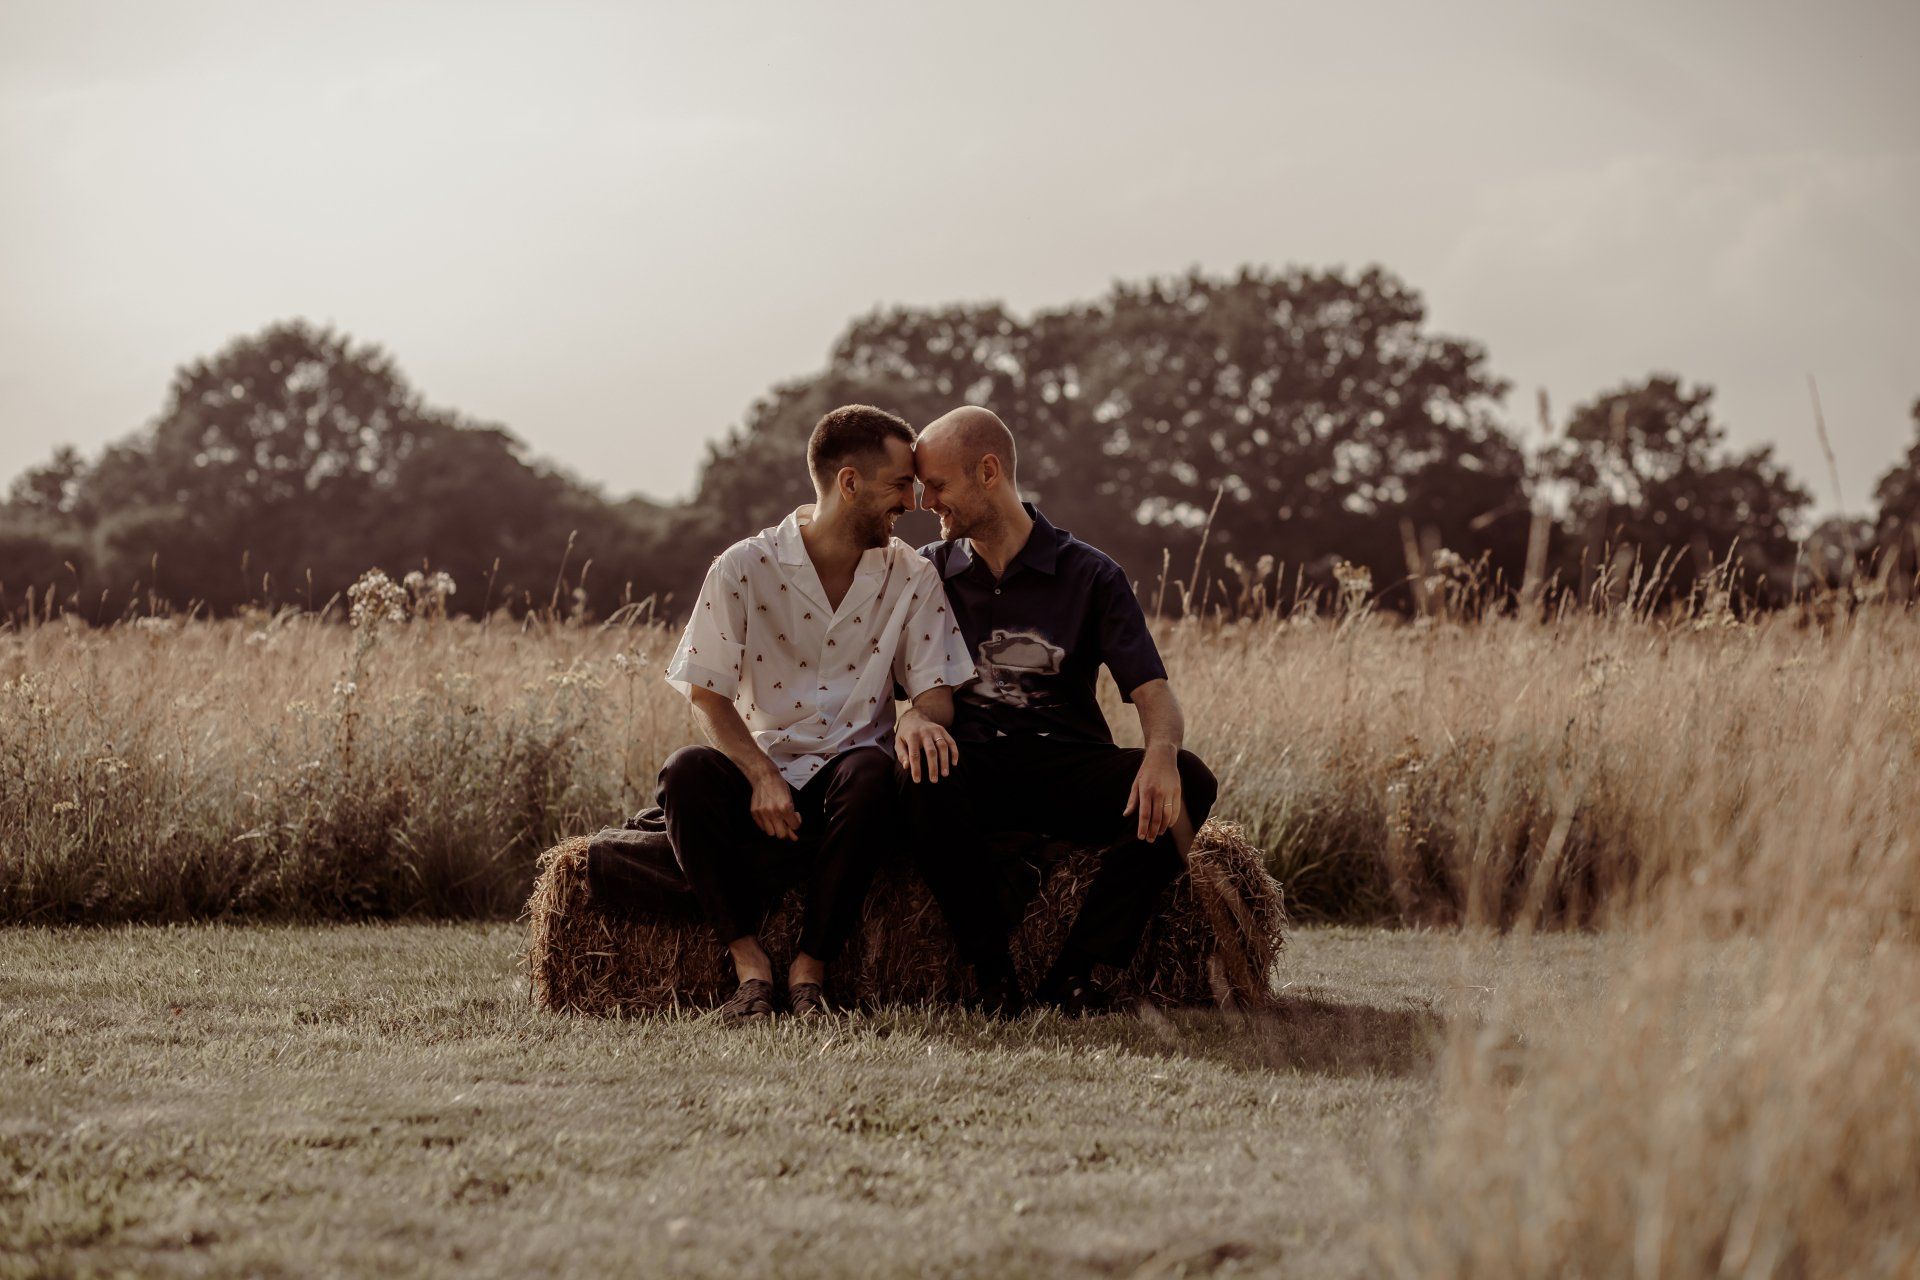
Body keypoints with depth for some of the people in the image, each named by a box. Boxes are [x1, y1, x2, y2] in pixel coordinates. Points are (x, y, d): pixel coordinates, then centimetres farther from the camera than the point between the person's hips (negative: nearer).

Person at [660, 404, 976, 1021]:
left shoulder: (912, 577, 5)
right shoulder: (743, 569, -2)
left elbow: (934, 686, 4)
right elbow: (707, 694, -2)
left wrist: (925, 719, -23)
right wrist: (763, 777, -19)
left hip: (846, 783, 1)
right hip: (761, 772, 0)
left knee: (873, 773, -35)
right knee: (684, 772, -32)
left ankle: (810, 967, -26)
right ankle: (750, 963, -27)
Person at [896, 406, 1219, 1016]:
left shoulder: (1089, 575, 7)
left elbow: (1153, 690, -4)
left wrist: (1160, 754, -28)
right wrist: (914, 720, -21)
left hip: (1068, 767, 0)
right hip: (971, 767, 0)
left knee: (1187, 781, -28)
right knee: (919, 777, -37)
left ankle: (1073, 974, -25)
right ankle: (992, 972, -26)